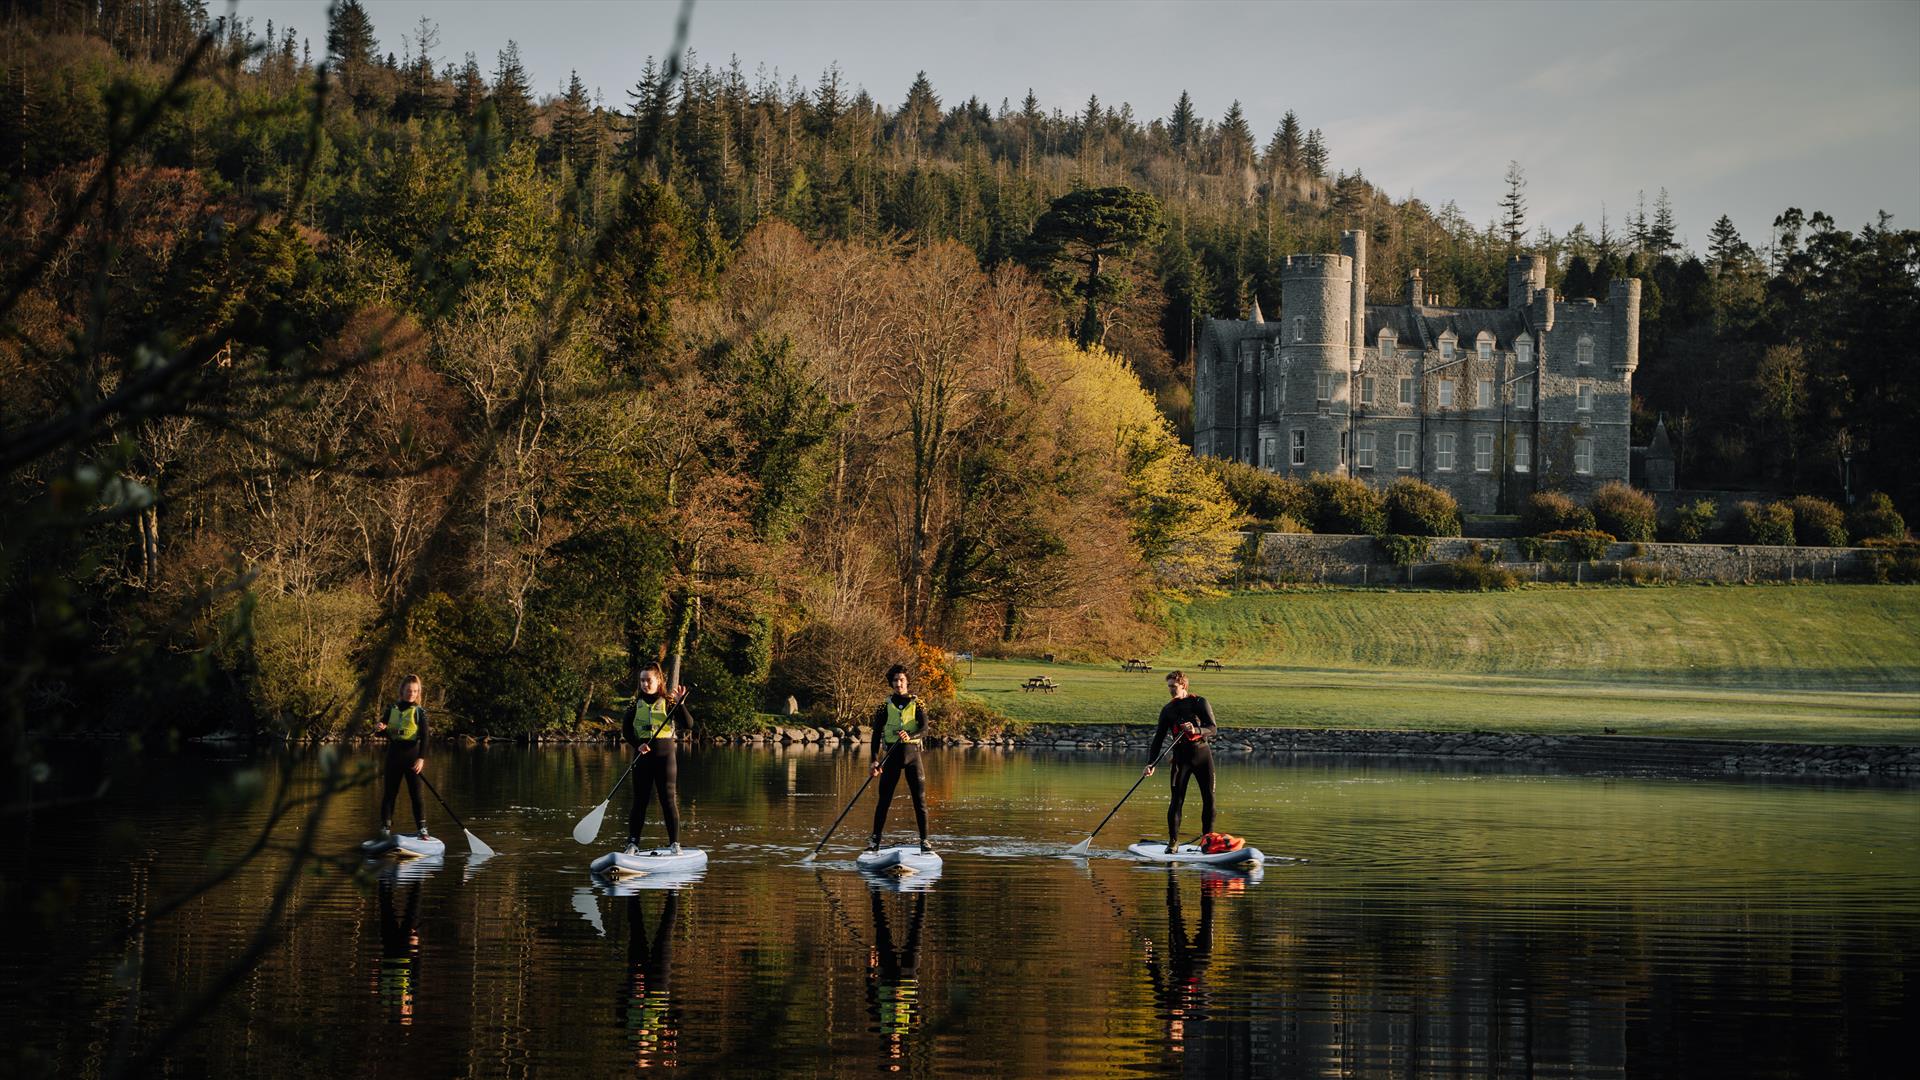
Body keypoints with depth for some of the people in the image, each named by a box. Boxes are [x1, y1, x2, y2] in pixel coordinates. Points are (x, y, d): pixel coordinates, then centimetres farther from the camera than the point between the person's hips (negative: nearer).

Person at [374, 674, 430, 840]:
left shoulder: (420, 711, 0)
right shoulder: (392, 709, 10)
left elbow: (424, 736, -7)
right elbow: (379, 731, 15)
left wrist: (421, 758, -19)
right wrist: (379, 729, -11)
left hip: (412, 756, -3)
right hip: (394, 756, 3)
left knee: (416, 793, -4)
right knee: (389, 793, 5)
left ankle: (422, 828, -3)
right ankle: (385, 827, 9)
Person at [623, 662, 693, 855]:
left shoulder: (669, 703, 1)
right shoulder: (636, 705, 8)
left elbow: (688, 724, -9)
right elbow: (626, 730, 7)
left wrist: (680, 703, -21)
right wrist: (637, 745, -10)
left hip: (665, 755, -2)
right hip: (643, 757, 2)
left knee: (669, 800, -3)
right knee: (640, 801, 4)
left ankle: (674, 844, 0)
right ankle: (633, 843, 7)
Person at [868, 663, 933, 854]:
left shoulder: (917, 704, 5)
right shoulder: (885, 706, 6)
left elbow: (924, 727, -9)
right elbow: (876, 734, 0)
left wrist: (910, 735, -31)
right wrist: (875, 760, -12)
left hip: (912, 753, 0)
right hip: (892, 754, 0)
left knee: (920, 798, -5)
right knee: (884, 799, -1)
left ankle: (924, 840, -3)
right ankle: (875, 839, 7)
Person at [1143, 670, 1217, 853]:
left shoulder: (1199, 703, 0)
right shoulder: (1167, 709, 8)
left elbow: (1213, 728, -7)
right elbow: (1158, 738, 7)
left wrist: (1196, 730, -27)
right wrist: (1151, 763, -2)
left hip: (1202, 754, -1)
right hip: (1181, 757, 1)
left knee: (1209, 798, -1)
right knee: (1177, 799, -10)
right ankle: (1173, 840, -5)